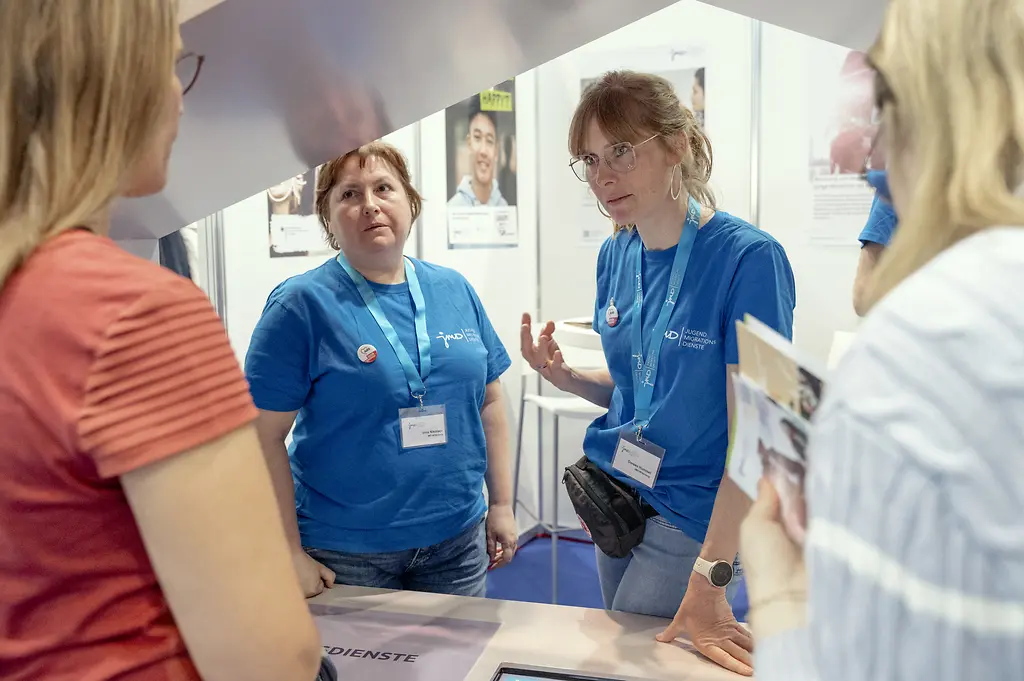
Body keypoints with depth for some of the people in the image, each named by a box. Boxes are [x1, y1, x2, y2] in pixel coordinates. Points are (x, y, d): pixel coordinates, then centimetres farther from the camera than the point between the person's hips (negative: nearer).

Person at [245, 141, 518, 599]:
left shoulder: (455, 290, 3)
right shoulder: (302, 304, -11)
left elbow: (489, 402, 9)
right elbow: (264, 436, -12)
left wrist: (502, 505, 8)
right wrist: (290, 554, -12)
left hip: (458, 539, 4)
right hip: (347, 555, -4)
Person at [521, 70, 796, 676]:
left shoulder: (748, 258, -21)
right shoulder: (616, 256, 0)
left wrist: (710, 579, -23)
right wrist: (565, 376, -7)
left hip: (692, 514, -6)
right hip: (616, 496, 7)